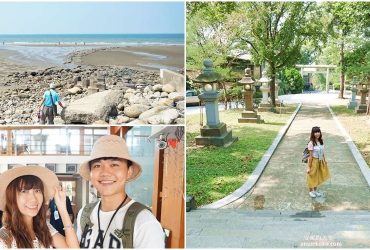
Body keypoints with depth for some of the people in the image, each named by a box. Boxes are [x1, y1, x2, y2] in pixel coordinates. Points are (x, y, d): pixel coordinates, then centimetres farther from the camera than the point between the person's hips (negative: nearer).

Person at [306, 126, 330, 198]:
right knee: (312, 176, 11)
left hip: (320, 161, 6)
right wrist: (309, 167, -16)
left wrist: (324, 161, 12)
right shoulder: (311, 143, -22)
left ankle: (315, 190, 39)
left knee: (318, 176, 20)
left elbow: (322, 152, 8)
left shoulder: (321, 141, -3)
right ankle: (310, 191, 31)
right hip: (313, 161, -6)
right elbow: (310, 156, -19)